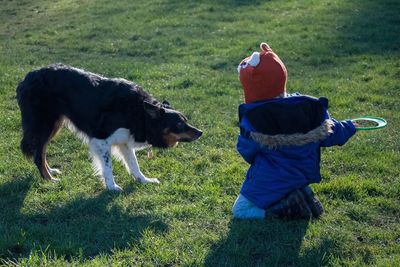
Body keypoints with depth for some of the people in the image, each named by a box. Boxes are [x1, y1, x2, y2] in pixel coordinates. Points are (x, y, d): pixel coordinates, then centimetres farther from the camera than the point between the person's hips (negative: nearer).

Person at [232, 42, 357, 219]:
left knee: (239, 211, 8)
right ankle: (299, 194, 4)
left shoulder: (251, 118, -20)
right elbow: (330, 134, 2)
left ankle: (287, 207, -11)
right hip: (303, 176, 7)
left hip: (268, 183, -6)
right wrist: (348, 127, 24)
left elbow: (246, 151, -11)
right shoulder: (311, 107, -7)